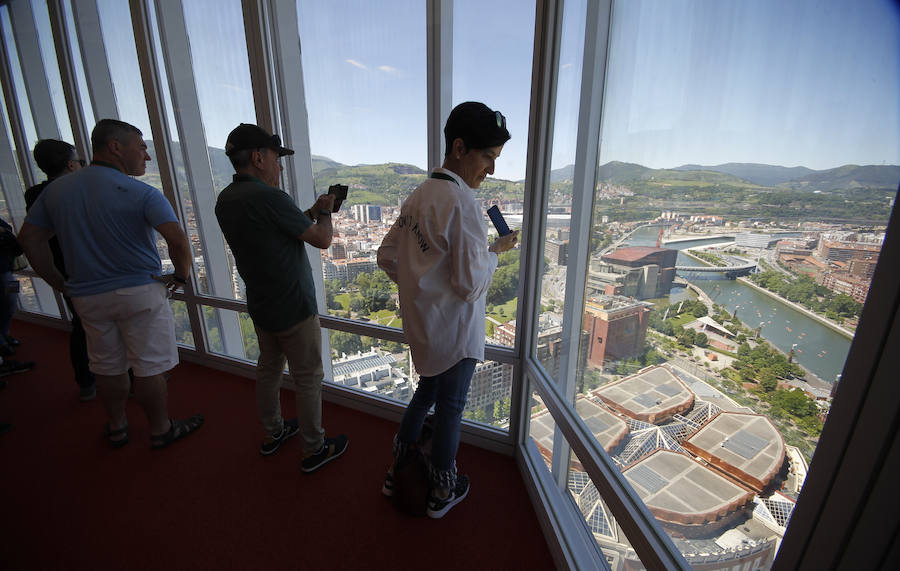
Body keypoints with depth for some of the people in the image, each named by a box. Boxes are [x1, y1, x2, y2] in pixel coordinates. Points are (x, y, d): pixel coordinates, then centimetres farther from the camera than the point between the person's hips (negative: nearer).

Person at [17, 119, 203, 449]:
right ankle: (161, 430, 21)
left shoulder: (56, 189, 6)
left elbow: (29, 239, 10)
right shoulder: (141, 193, -14)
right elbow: (177, 240, -26)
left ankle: (116, 427, 37)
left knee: (107, 366, 19)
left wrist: (59, 283, 15)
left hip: (87, 296, 6)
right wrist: (182, 276, -11)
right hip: (140, 293, -5)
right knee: (149, 368, 6)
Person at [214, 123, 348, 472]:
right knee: (308, 379, 6)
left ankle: (272, 433, 41)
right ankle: (314, 449, 22)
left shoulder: (225, 200, 3)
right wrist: (325, 211, 1)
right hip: (294, 309, -8)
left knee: (268, 369, 22)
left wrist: (313, 211, 11)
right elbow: (323, 240, -18)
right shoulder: (269, 197, -23)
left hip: (260, 307, 9)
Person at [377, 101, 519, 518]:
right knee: (450, 406, 13)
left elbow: (387, 257, 10)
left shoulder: (419, 195, 5)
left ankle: (397, 471, 45)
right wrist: (496, 250, -7)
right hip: (453, 330, -8)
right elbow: (471, 284, -23)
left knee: (427, 390, 26)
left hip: (420, 323, 8)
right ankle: (442, 491, 37)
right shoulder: (462, 202, -22)